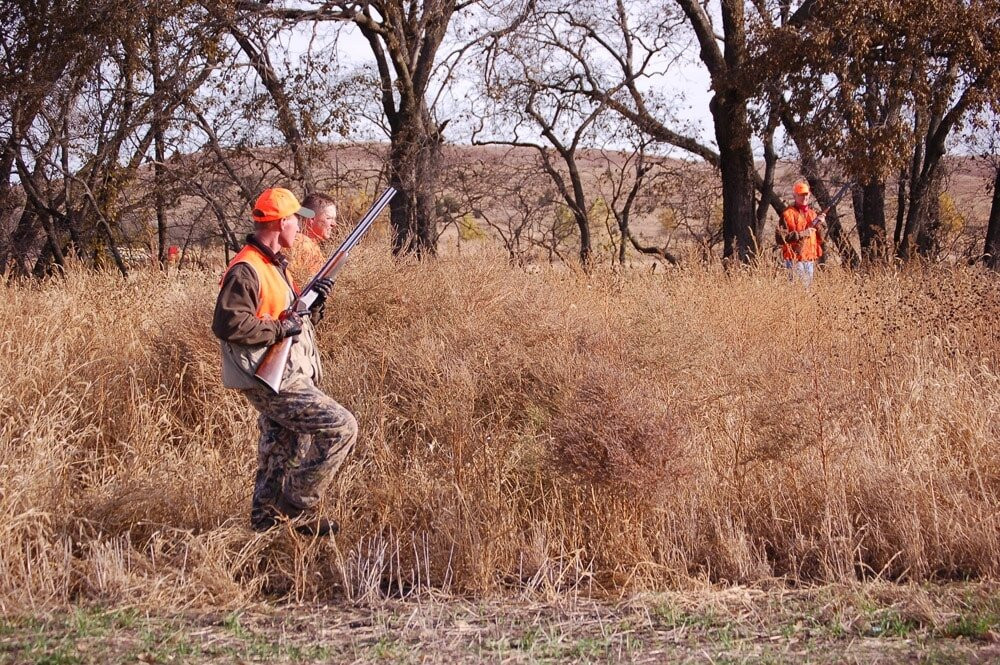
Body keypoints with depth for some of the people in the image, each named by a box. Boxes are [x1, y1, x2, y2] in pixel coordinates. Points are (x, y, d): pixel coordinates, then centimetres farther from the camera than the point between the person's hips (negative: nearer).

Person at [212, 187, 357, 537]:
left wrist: (313, 305, 4)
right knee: (341, 428, -14)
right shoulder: (246, 270, -18)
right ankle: (298, 505, -6)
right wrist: (280, 329, -21)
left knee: (280, 454, 17)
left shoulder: (275, 264, 16)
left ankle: (265, 518, 28)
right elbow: (228, 324, -26)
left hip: (285, 376, 10)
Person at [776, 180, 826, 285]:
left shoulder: (813, 214, 16)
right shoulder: (788, 214, -4)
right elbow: (780, 238, -13)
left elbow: (820, 239, 17)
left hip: (810, 260, 6)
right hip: (794, 260, -6)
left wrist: (820, 224, -2)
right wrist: (801, 234, -17)